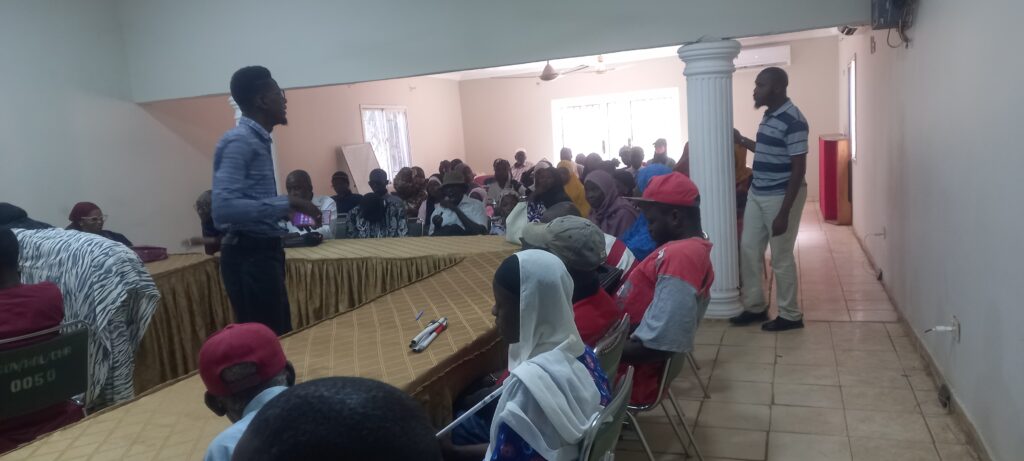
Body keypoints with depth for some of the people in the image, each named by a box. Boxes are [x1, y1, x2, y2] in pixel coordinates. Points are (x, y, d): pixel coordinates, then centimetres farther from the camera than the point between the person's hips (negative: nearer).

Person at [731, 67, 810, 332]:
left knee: (781, 258, 2)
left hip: (781, 197, -9)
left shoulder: (793, 120, -19)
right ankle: (755, 306, 25)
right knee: (749, 249, 12)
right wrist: (741, 140, 19)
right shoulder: (769, 115, 9)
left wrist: (784, 213, -23)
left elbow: (798, 169, -21)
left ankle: (791, 315, 17)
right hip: (757, 194, 9)